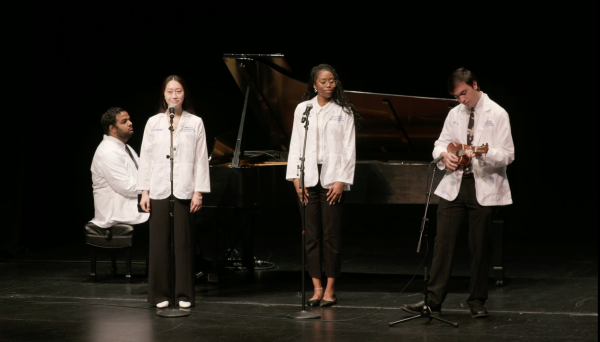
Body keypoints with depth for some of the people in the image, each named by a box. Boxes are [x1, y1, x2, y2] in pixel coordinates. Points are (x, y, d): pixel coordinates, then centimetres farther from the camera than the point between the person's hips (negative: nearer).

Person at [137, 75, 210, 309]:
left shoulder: (195, 123, 4)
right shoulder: (154, 123, 7)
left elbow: (201, 160, 2)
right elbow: (146, 158, 7)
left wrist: (198, 192, -4)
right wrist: (144, 192, 1)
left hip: (184, 191, -1)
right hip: (159, 191, 1)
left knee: (184, 242, 1)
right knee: (159, 242, 2)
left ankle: (184, 294, 9)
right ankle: (160, 294, 11)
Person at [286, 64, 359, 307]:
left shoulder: (344, 111, 3)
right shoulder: (302, 109, 9)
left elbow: (349, 148, 0)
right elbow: (296, 144, 8)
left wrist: (341, 180, -8)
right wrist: (296, 177, -1)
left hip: (332, 178, -2)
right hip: (308, 178, 2)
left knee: (331, 234, -2)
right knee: (311, 235, 2)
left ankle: (330, 288, 6)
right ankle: (317, 288, 8)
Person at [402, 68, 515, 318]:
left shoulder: (497, 114, -4)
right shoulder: (454, 114, 11)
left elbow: (508, 154, -9)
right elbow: (440, 144, 15)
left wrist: (481, 154, -26)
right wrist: (444, 155, -9)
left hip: (483, 187, -4)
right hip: (454, 184, 4)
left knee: (480, 247, 3)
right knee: (443, 242, 0)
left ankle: (477, 302, 15)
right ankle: (433, 301, 2)